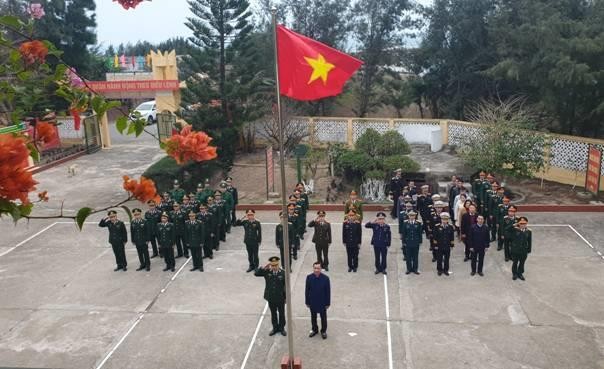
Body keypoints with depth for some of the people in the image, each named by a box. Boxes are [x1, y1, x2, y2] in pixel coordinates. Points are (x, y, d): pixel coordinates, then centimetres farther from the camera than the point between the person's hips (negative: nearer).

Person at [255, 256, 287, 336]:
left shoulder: (283, 273, -15)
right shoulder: (267, 272, -9)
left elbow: (286, 286, -8)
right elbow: (256, 273, -12)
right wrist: (264, 268, -22)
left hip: (280, 298, -2)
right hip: (271, 298, 2)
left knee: (281, 313, 16)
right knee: (273, 314, 18)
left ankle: (282, 328, 35)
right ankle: (275, 328, 36)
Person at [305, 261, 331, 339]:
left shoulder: (325, 278, -19)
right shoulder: (309, 277, -14)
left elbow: (328, 291, -10)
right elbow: (307, 290, -5)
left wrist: (328, 303, -6)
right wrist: (307, 302, -1)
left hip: (322, 302, -1)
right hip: (312, 302, 2)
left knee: (323, 317, 16)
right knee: (313, 317, 20)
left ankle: (323, 331, 37)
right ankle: (314, 330, 41)